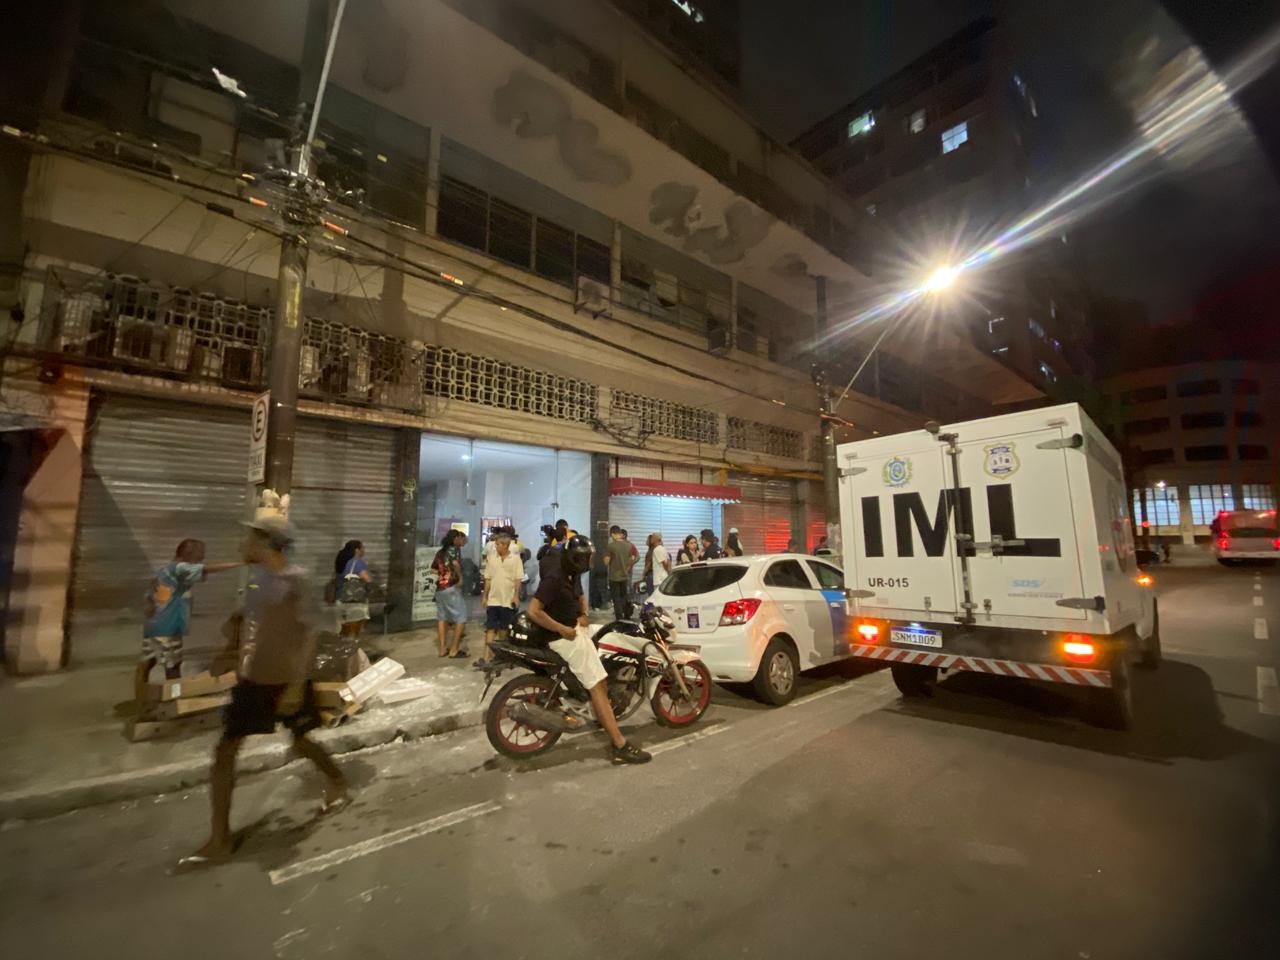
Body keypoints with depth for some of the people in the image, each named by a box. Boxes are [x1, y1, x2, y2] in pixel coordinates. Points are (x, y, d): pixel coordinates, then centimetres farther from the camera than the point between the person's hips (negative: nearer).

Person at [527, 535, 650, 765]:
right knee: (598, 686, -12)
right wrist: (563, 629, -23)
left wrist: (583, 614, 3)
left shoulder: (573, 575, 6)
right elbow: (533, 611, -28)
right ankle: (621, 746, -11)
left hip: (573, 628, 10)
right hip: (562, 635, -10)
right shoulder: (554, 578, -23)